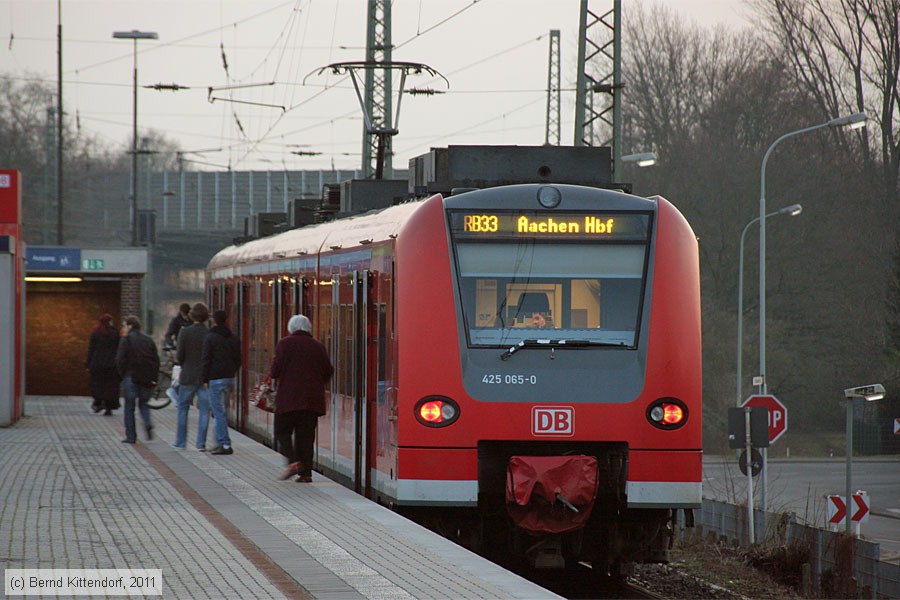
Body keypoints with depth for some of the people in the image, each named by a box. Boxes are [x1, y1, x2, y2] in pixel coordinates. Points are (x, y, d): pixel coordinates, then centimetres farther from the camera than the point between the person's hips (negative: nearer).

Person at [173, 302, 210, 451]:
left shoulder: (185, 332, -9)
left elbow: (179, 356, -9)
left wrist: (177, 360, 12)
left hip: (188, 376, -1)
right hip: (206, 377, 1)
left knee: (183, 408, 13)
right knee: (204, 410, 5)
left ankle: (180, 441, 16)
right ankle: (201, 443, 2)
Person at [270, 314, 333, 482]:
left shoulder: (284, 344, -3)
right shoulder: (317, 346, 7)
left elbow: (275, 371, -8)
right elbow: (328, 372, 8)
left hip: (288, 398, -4)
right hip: (312, 399, 4)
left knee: (283, 431, 6)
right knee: (306, 434, 7)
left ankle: (293, 461, -16)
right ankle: (306, 472, 3)